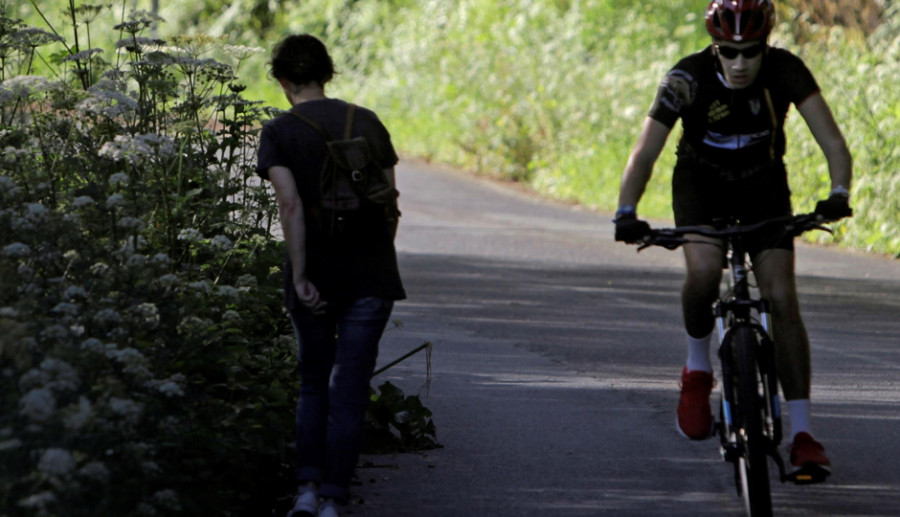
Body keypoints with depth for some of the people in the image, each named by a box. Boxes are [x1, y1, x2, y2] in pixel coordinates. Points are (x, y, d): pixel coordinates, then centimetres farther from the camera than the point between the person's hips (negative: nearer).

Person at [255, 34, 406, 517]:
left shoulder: (278, 133, -4)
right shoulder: (367, 123, 5)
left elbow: (291, 205, -15)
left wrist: (300, 276, -15)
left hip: (315, 280, -1)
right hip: (370, 277, 1)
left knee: (313, 385, 15)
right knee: (350, 390, 3)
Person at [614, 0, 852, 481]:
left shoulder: (785, 71, -24)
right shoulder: (688, 78, -27)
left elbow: (831, 139, -29)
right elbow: (645, 152, -30)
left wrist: (839, 193, -48)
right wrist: (626, 214, -46)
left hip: (763, 185, 1)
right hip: (701, 184, -1)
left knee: (782, 298, -14)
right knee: (704, 271, -30)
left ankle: (802, 433, -13)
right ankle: (697, 369, -2)